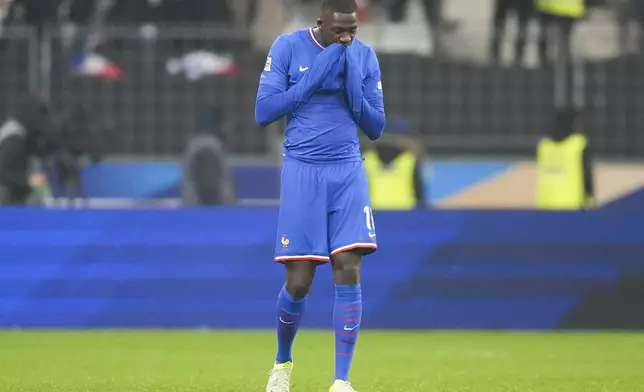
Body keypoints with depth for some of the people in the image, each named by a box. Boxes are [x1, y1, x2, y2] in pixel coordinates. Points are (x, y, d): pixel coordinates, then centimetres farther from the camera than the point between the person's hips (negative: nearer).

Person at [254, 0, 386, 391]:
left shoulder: (365, 57, 3)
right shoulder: (288, 47, -5)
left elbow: (375, 128, 4)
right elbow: (263, 112, -9)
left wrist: (353, 86, -13)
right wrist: (314, 77, -16)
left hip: (348, 172, 2)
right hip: (302, 171, -2)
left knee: (349, 272, -11)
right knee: (299, 282, -3)